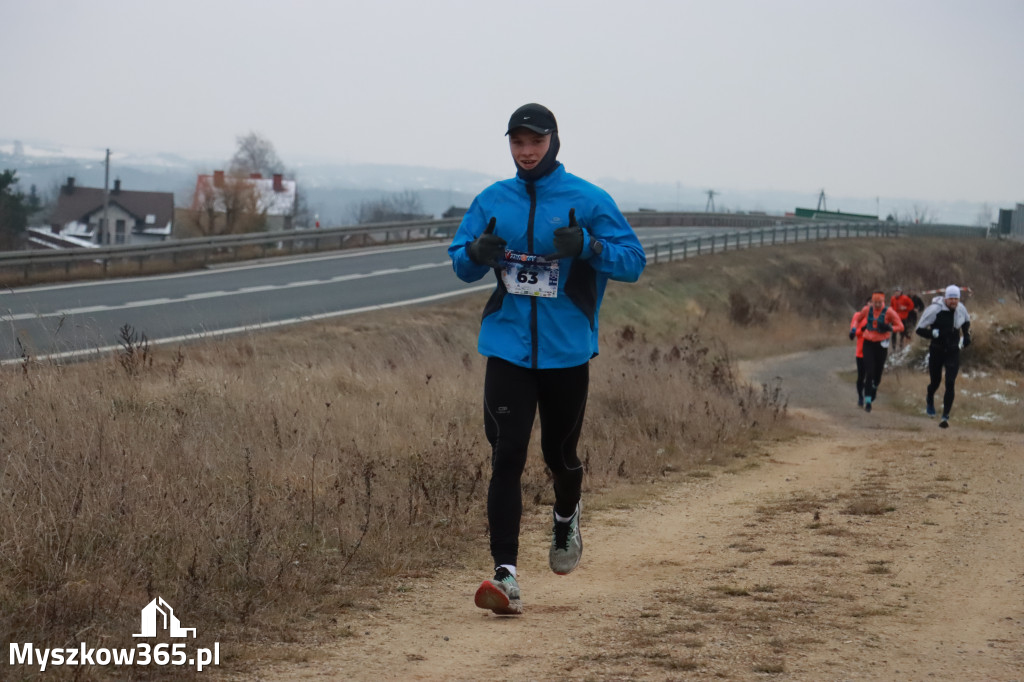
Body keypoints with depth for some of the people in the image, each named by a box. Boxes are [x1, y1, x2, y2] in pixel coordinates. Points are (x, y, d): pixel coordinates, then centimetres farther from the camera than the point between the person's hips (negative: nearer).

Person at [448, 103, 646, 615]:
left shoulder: (589, 201, -2)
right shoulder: (492, 201, 8)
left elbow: (633, 262, -5)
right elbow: (460, 263, 11)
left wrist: (588, 246, -24)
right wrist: (477, 253, -13)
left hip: (567, 351, -1)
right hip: (508, 348, 1)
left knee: (560, 454, 11)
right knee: (506, 457, -10)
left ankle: (566, 517, 46)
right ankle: (506, 573, -13)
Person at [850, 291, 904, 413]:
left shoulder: (888, 312, -10)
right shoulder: (867, 309, -3)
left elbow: (900, 326, -8)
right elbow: (857, 318, 17)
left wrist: (890, 328, -27)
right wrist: (853, 328, 1)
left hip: (881, 344, -1)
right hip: (868, 343, 1)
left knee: (878, 372, 9)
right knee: (869, 373, -8)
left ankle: (874, 388, 43)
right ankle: (867, 400, -5)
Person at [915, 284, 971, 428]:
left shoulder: (961, 309, -3)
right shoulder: (934, 310, -18)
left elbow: (966, 321, 21)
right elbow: (919, 329, -14)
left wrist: (966, 335, 4)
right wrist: (934, 333, -29)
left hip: (953, 352, 2)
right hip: (936, 351, -2)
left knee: (950, 383, -11)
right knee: (935, 382, 12)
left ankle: (945, 416, -7)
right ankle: (929, 399, 48)